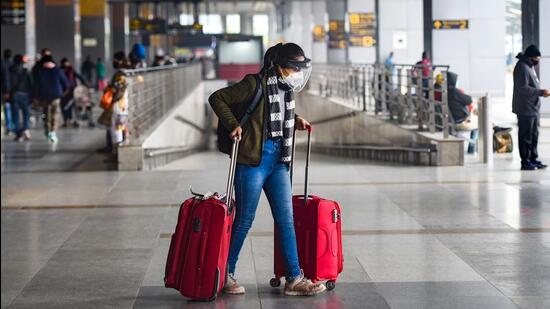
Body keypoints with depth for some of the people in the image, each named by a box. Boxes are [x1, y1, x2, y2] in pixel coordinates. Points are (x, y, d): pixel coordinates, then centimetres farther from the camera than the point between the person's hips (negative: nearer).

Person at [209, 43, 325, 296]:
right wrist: (233, 125, -18)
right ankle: (225, 275, 17)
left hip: (278, 161, 7)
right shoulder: (255, 85, -13)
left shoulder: (286, 88, 10)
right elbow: (217, 98, -11)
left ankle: (294, 279, 8)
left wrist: (295, 123, 10)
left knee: (286, 220, 5)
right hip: (252, 160, -7)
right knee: (244, 220, 2)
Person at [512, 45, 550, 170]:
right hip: (526, 109, -10)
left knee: (534, 136, 14)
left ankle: (534, 160, 21)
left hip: (534, 108, 10)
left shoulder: (530, 66, 17)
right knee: (526, 136, -4)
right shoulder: (522, 67, -15)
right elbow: (524, 88, -20)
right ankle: (525, 162, 1)